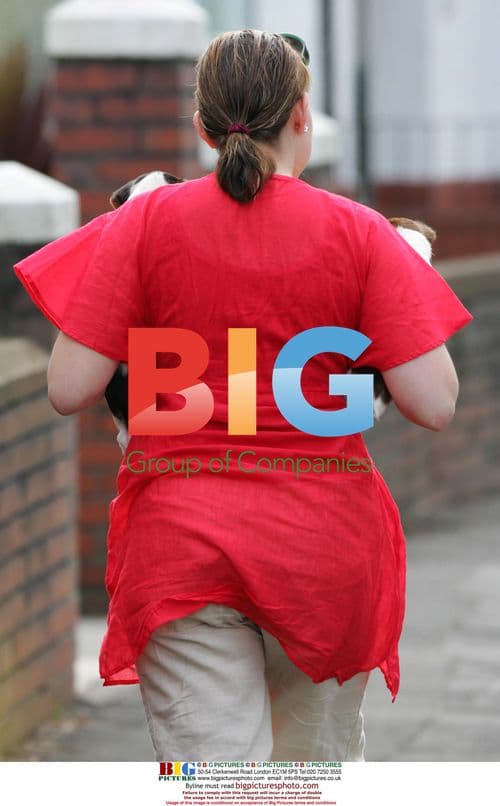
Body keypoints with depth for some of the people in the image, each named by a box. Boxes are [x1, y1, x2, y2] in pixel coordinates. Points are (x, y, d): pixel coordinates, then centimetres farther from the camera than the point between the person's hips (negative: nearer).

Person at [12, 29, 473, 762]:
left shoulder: (148, 223, -3)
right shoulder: (358, 234, -4)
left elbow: (69, 389, -5)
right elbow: (434, 404, -7)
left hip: (181, 537, 0)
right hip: (323, 536, 1)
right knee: (321, 762, 21)